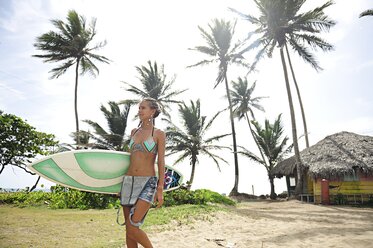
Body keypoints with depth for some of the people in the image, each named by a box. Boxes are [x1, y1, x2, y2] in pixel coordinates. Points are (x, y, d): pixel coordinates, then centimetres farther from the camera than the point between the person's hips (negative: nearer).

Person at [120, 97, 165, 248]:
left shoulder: (159, 134, -2)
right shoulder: (134, 132, 12)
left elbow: (161, 162, -5)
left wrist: (160, 189, -10)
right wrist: (124, 184, 19)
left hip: (148, 183, -5)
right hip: (128, 182, 6)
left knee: (132, 227, -13)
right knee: (129, 229, 8)